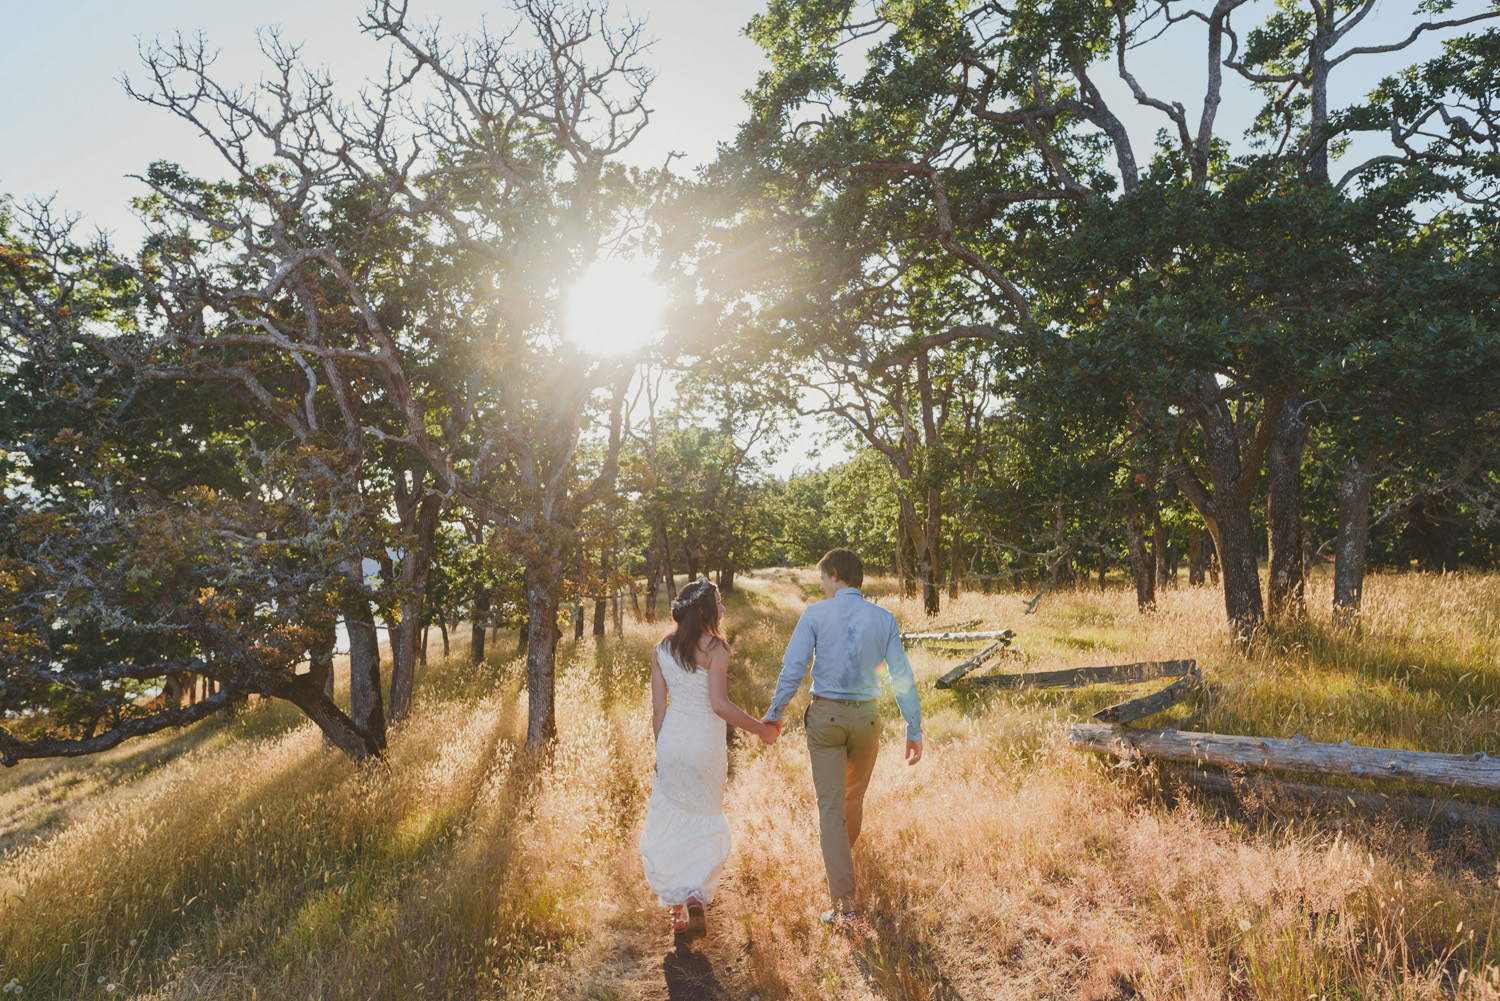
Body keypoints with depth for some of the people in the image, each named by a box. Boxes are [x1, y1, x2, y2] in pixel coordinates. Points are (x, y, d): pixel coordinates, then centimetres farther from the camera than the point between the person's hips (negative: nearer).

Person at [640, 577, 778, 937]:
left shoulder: (662, 649, 4)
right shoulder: (715, 647, -11)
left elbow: (658, 708, 5)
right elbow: (719, 704, -18)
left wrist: (661, 752, 13)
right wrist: (760, 728, -9)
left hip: (672, 739, 4)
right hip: (706, 741, -3)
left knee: (671, 823, 14)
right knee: (705, 822, 13)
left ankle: (679, 906, 19)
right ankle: (696, 896, -2)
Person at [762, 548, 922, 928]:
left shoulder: (815, 614, -7)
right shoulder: (884, 619, -1)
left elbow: (793, 669, -10)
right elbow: (902, 677, -2)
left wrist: (774, 714, 2)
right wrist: (914, 729, 4)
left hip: (825, 715, -3)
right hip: (866, 716, 3)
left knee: (831, 807, 1)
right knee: (854, 798, 23)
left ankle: (845, 905, -3)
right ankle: (840, 854, 48)